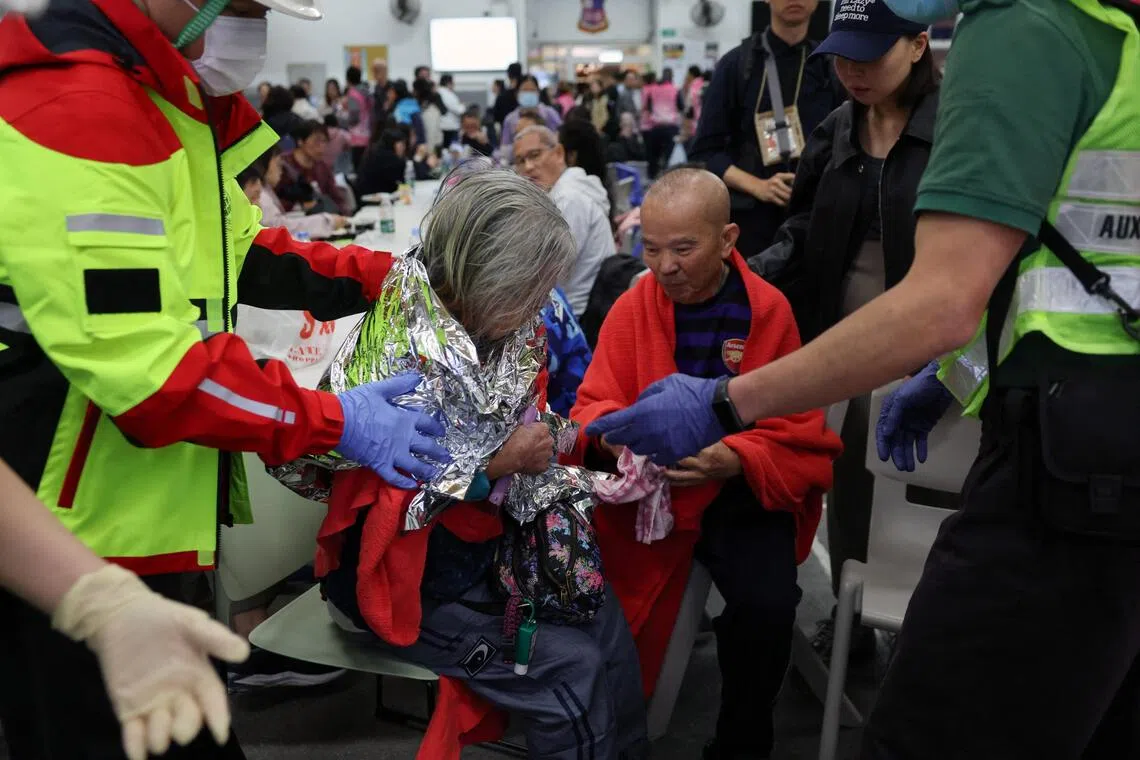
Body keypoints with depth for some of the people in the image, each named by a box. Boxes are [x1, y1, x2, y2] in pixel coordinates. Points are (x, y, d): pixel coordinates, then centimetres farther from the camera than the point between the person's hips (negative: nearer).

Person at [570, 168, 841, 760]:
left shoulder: (770, 310, -5)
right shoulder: (632, 306, -1)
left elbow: (799, 436, -5)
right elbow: (594, 401, 2)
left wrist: (734, 461, -25)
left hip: (741, 492, -1)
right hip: (643, 486, 2)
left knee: (767, 606, -25)